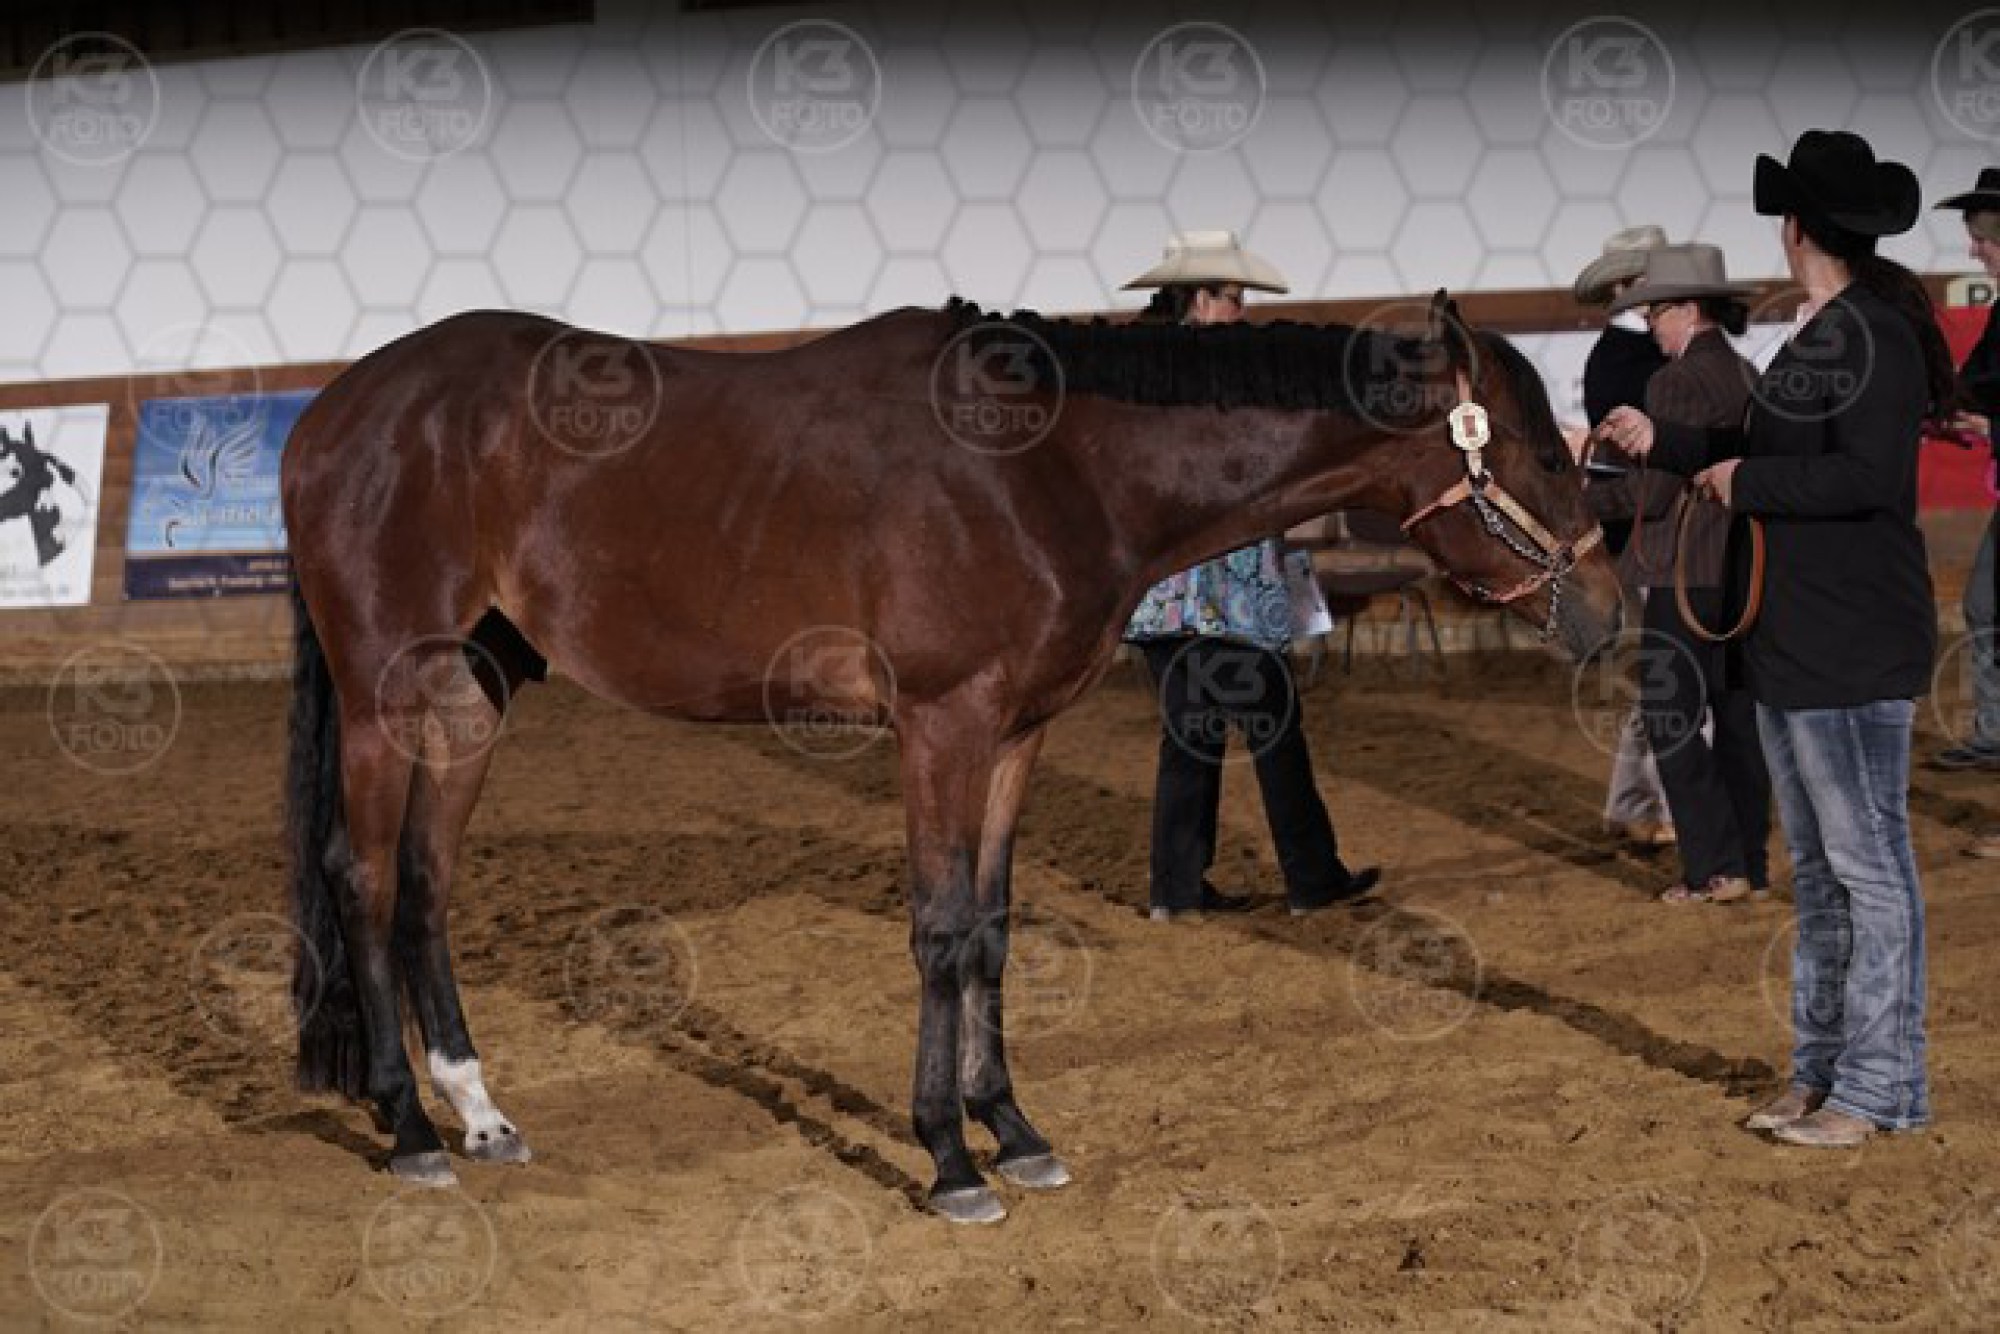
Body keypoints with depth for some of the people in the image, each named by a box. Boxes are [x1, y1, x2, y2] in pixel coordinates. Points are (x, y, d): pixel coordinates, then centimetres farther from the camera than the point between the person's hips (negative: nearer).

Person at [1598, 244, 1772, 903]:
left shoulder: (1676, 384, -15)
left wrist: (1583, 497, -2)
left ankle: (1716, 867, -3)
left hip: (1688, 579, -8)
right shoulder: (1750, 379, 10)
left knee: (1671, 720, -1)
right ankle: (1752, 863, 17)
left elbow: (1653, 493, -16)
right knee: (1738, 717, 13)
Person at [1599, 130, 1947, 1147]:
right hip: (1790, 644, 10)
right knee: (1816, 870, 15)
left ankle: (1881, 1087, 3)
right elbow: (1767, 458, 21)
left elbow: (1866, 476, -25)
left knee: (1867, 865, -4)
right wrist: (1664, 445, 25)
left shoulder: (1874, 335, -16)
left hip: (1854, 648, -10)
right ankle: (1821, 1070, 23)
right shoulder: (1817, 339, 14)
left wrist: (1745, 480, -15)